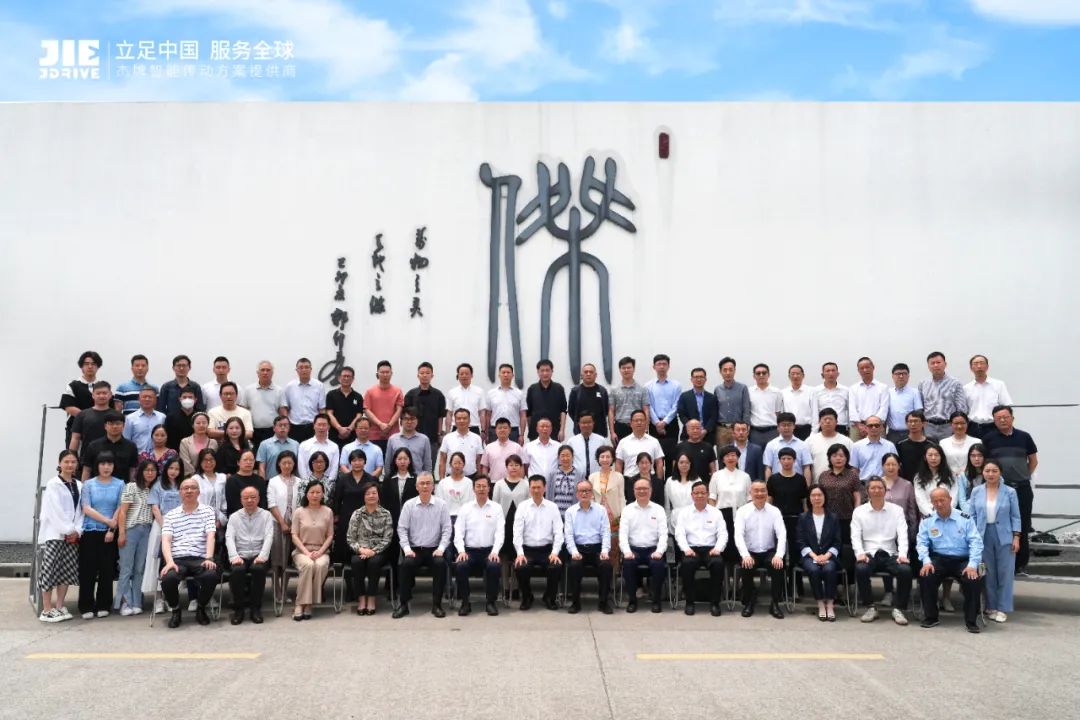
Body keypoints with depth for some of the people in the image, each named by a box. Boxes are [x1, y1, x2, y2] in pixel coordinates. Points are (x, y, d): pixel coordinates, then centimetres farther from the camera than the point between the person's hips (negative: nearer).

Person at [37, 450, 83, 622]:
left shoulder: (79, 485, 11)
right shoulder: (52, 484, -4)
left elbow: (80, 510, 8)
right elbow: (55, 510, -11)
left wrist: (77, 530, -5)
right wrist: (68, 530, -13)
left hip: (72, 535, 5)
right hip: (54, 534, -5)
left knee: (67, 571, 6)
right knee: (50, 571, -6)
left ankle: (59, 607, 13)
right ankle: (46, 610, -1)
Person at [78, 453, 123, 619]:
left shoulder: (120, 484, 5)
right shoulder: (88, 484, 4)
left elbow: (120, 509, 0)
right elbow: (86, 509, -5)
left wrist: (112, 529, -10)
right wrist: (107, 520, -11)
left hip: (110, 533, 1)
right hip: (90, 532, 0)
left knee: (107, 570, 3)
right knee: (88, 570, 0)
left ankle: (103, 605, 13)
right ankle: (86, 607, 7)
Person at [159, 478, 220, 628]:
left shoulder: (207, 511, 12)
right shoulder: (170, 515, 16)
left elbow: (210, 536, 0)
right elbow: (166, 540, 3)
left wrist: (209, 558, -16)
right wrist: (170, 561, -15)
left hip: (200, 559, -1)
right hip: (177, 559, 1)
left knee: (212, 575, -32)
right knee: (168, 579, -32)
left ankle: (201, 609, 1)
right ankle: (176, 610, 1)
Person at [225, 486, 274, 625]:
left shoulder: (266, 515, 12)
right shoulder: (234, 517, 15)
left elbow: (269, 537, 0)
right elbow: (229, 537, 2)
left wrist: (262, 555, -17)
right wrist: (234, 556, -16)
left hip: (258, 555, -1)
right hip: (240, 555, 1)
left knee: (259, 569, -33)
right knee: (237, 570, -32)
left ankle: (256, 608, -19)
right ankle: (239, 608, -16)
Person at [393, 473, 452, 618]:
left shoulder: (441, 505, 2)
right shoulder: (409, 505, 4)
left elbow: (447, 529, 1)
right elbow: (402, 528, 3)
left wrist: (441, 548, -10)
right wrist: (407, 549, -9)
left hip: (434, 549, 0)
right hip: (414, 549, 1)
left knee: (440, 563, -31)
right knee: (407, 563, -30)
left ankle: (437, 604, -17)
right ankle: (403, 604, -16)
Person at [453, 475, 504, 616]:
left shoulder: (496, 508, 7)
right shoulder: (465, 508, 8)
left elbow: (500, 532, -1)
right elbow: (458, 533, 3)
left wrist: (495, 551, -17)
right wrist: (461, 551, -14)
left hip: (489, 550, -1)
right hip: (469, 550, 1)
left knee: (495, 566, -32)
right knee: (460, 566, -30)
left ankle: (490, 602, -11)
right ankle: (465, 602, -11)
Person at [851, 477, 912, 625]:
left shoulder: (896, 510, 9)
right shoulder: (859, 511, 8)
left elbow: (902, 535, 0)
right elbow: (855, 536, 2)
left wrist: (903, 554, -17)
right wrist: (860, 553, -17)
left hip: (890, 554, 1)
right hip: (869, 554, -1)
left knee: (906, 570, -30)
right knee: (861, 569, -33)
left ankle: (898, 608, -11)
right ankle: (870, 607, -11)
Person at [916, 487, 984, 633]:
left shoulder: (965, 519, 4)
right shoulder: (927, 522, 9)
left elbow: (975, 542, -3)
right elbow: (921, 543, 2)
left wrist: (973, 564, -17)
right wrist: (926, 561, -17)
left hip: (963, 560, -1)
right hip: (938, 559, 1)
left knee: (973, 579, -30)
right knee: (925, 576, -28)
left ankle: (971, 620, -10)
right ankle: (930, 617, -10)